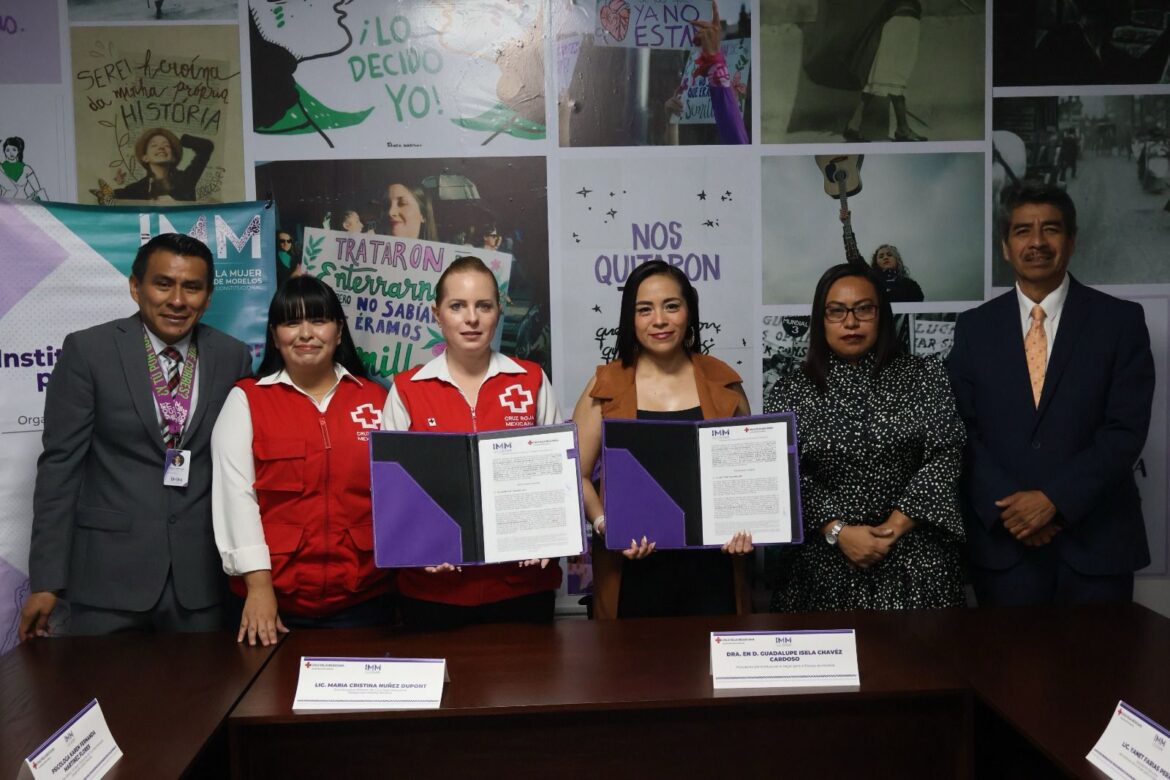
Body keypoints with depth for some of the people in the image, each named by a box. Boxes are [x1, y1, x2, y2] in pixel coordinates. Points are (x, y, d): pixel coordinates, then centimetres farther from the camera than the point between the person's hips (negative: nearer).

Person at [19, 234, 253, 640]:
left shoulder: (233, 357, 2)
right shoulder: (87, 350, -4)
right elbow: (60, 464, -4)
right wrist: (46, 581, -7)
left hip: (200, 575, 2)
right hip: (109, 568, -2)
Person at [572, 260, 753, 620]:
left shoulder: (723, 382, 4)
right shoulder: (606, 385, -1)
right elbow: (578, 475, 2)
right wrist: (605, 526, -14)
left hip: (711, 563, 1)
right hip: (633, 566, -1)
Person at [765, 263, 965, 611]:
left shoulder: (923, 375, 2)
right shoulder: (791, 392, 1)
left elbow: (946, 455, -4)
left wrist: (894, 527, -12)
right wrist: (839, 531, -15)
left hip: (915, 558, 0)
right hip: (826, 560, 0)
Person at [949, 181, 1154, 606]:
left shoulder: (1120, 320, 0)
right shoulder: (975, 327, 5)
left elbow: (1126, 430, -7)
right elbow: (962, 431, 1)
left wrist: (1053, 499, -15)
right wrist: (1006, 506, -12)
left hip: (1096, 541, -1)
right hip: (1002, 541, 1)